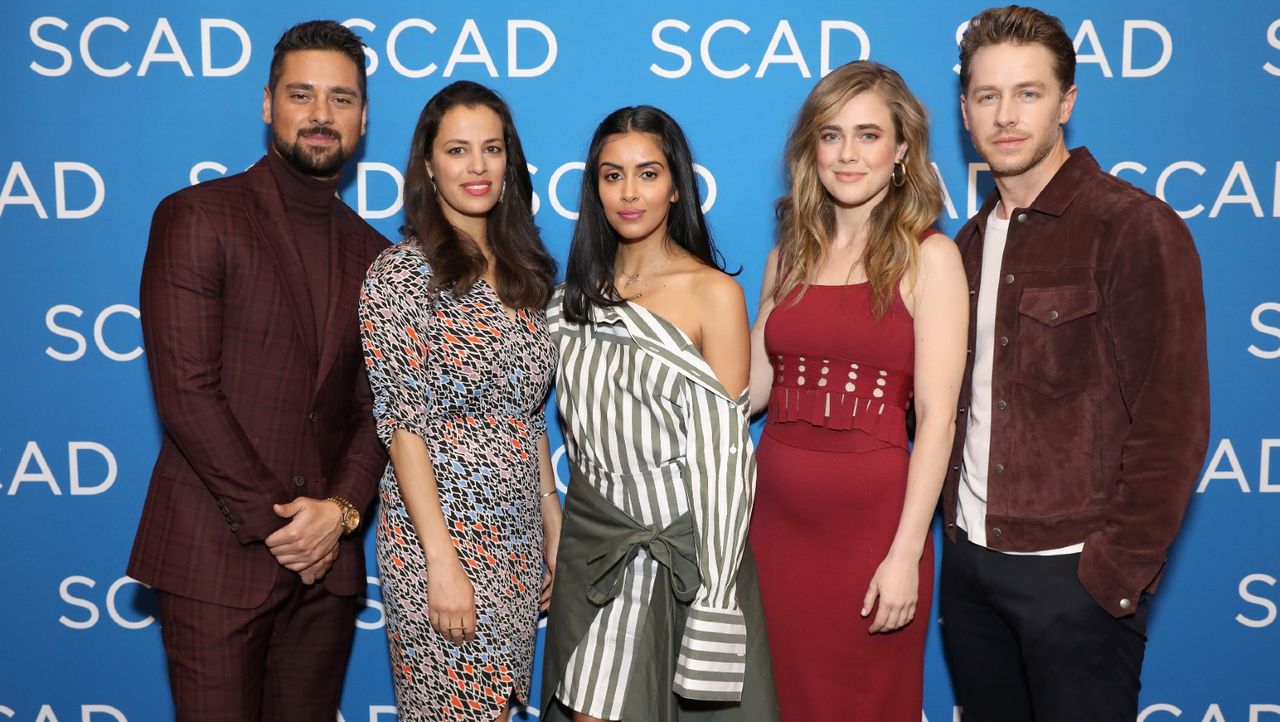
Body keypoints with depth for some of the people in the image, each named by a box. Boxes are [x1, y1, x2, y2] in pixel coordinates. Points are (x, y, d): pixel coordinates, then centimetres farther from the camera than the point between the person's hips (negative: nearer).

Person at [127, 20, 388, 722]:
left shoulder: (372, 253, 12)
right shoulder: (196, 217, -4)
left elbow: (375, 406, 9)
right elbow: (185, 393, -11)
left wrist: (342, 508, -8)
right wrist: (275, 522, -12)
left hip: (326, 556, 5)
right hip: (218, 556, -4)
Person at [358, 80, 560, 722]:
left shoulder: (521, 271, 9)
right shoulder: (401, 272, -11)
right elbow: (402, 424, -14)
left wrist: (553, 523, 11)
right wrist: (441, 561, -18)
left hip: (520, 536, 6)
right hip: (441, 531, -6)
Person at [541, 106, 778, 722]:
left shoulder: (713, 293, -9)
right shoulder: (577, 294, 7)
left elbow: (724, 452, -11)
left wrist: (713, 594, -14)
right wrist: (550, 545, 8)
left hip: (675, 543, -4)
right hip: (590, 538, 5)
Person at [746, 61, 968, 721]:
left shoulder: (928, 256, -5)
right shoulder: (789, 257, 9)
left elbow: (936, 415, -11)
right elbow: (751, 385, 11)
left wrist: (905, 553, -15)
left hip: (871, 520, -4)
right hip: (777, 517, 4)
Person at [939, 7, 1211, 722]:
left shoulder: (1136, 228, -10)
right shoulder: (974, 240, 11)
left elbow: (1172, 422, -13)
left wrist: (1117, 572, -15)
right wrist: (954, 519, 5)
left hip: (1075, 573, -6)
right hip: (970, 557, 6)